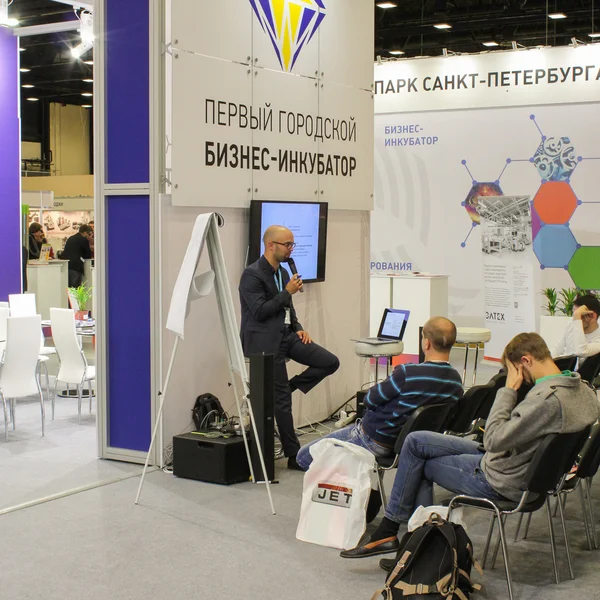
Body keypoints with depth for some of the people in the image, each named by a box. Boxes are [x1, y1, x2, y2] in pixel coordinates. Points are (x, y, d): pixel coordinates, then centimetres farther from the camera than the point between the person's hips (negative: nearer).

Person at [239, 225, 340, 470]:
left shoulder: (283, 273, 13)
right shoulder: (252, 275, -14)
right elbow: (259, 312, -20)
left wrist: (298, 328, 5)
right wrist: (288, 292, -16)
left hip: (286, 335, 8)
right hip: (266, 341, -8)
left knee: (330, 362, -3)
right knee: (282, 400, -3)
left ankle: (284, 387, 8)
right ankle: (294, 455, 7)